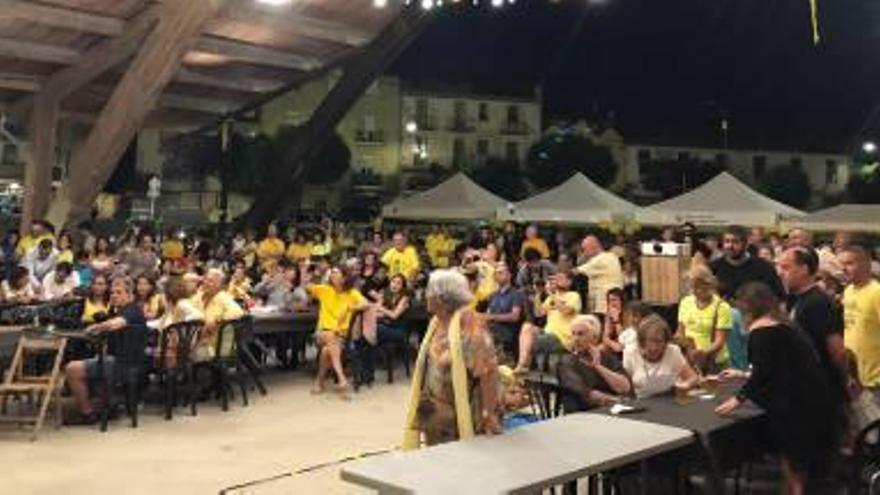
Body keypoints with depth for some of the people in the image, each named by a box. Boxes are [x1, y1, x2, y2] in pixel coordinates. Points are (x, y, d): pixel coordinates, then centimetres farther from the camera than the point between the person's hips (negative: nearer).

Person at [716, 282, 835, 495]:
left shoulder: (760, 329, -13)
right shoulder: (780, 324, 16)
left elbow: (763, 373, -20)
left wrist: (738, 399, -14)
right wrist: (743, 375, 30)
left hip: (796, 402, -9)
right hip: (812, 398, 9)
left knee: (792, 460, 4)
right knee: (800, 459, 20)